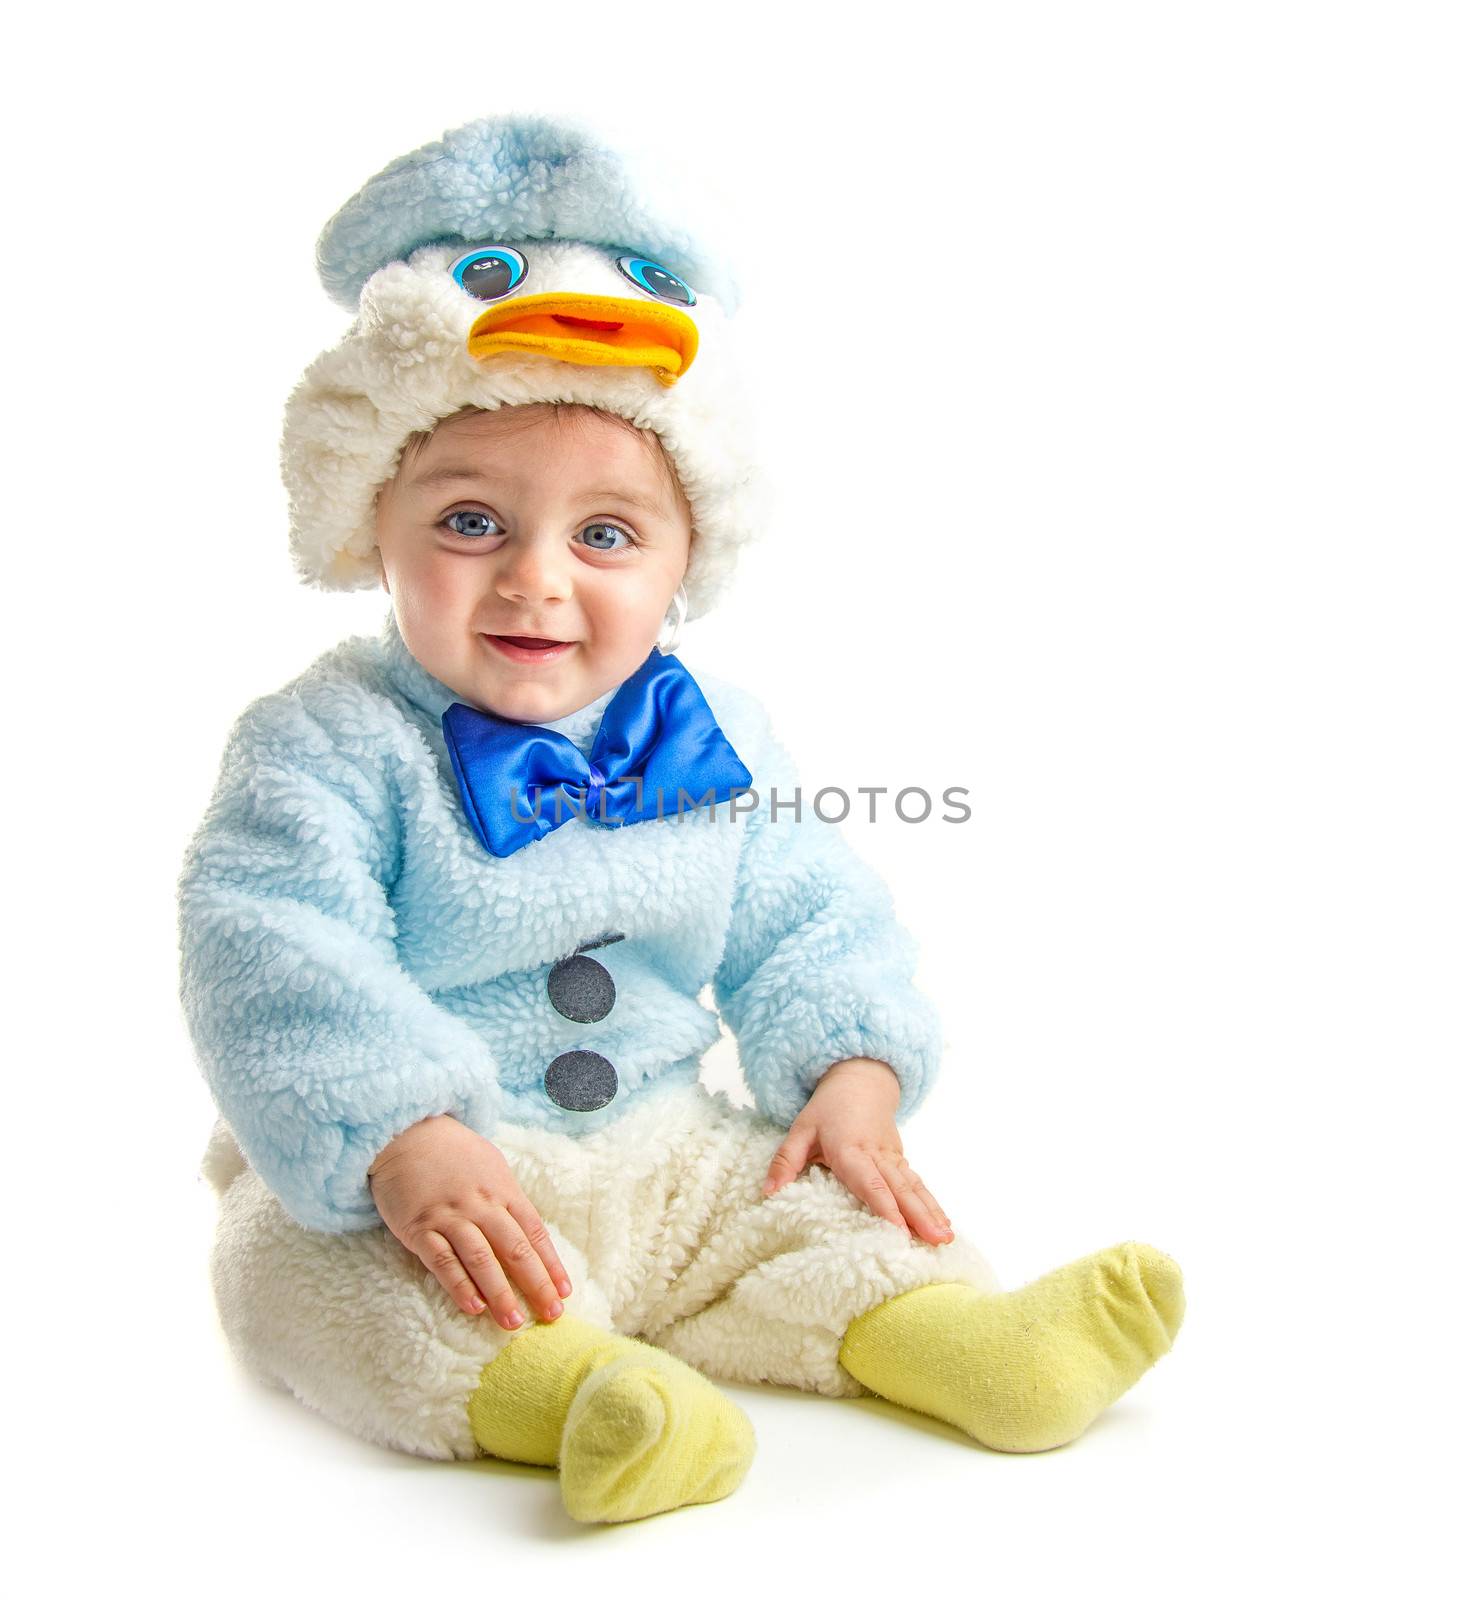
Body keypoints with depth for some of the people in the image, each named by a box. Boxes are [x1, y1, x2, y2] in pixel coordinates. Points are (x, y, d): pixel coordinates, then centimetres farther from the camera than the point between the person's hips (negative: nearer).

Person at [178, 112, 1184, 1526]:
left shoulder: (718, 739, 0)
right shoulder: (331, 747, -15)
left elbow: (809, 921, 6)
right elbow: (274, 960, -23)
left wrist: (854, 1075, -10)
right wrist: (407, 1146, -34)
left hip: (664, 1159, 5)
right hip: (397, 1188, -4)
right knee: (299, 1266, -30)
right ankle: (561, 1390, -47)